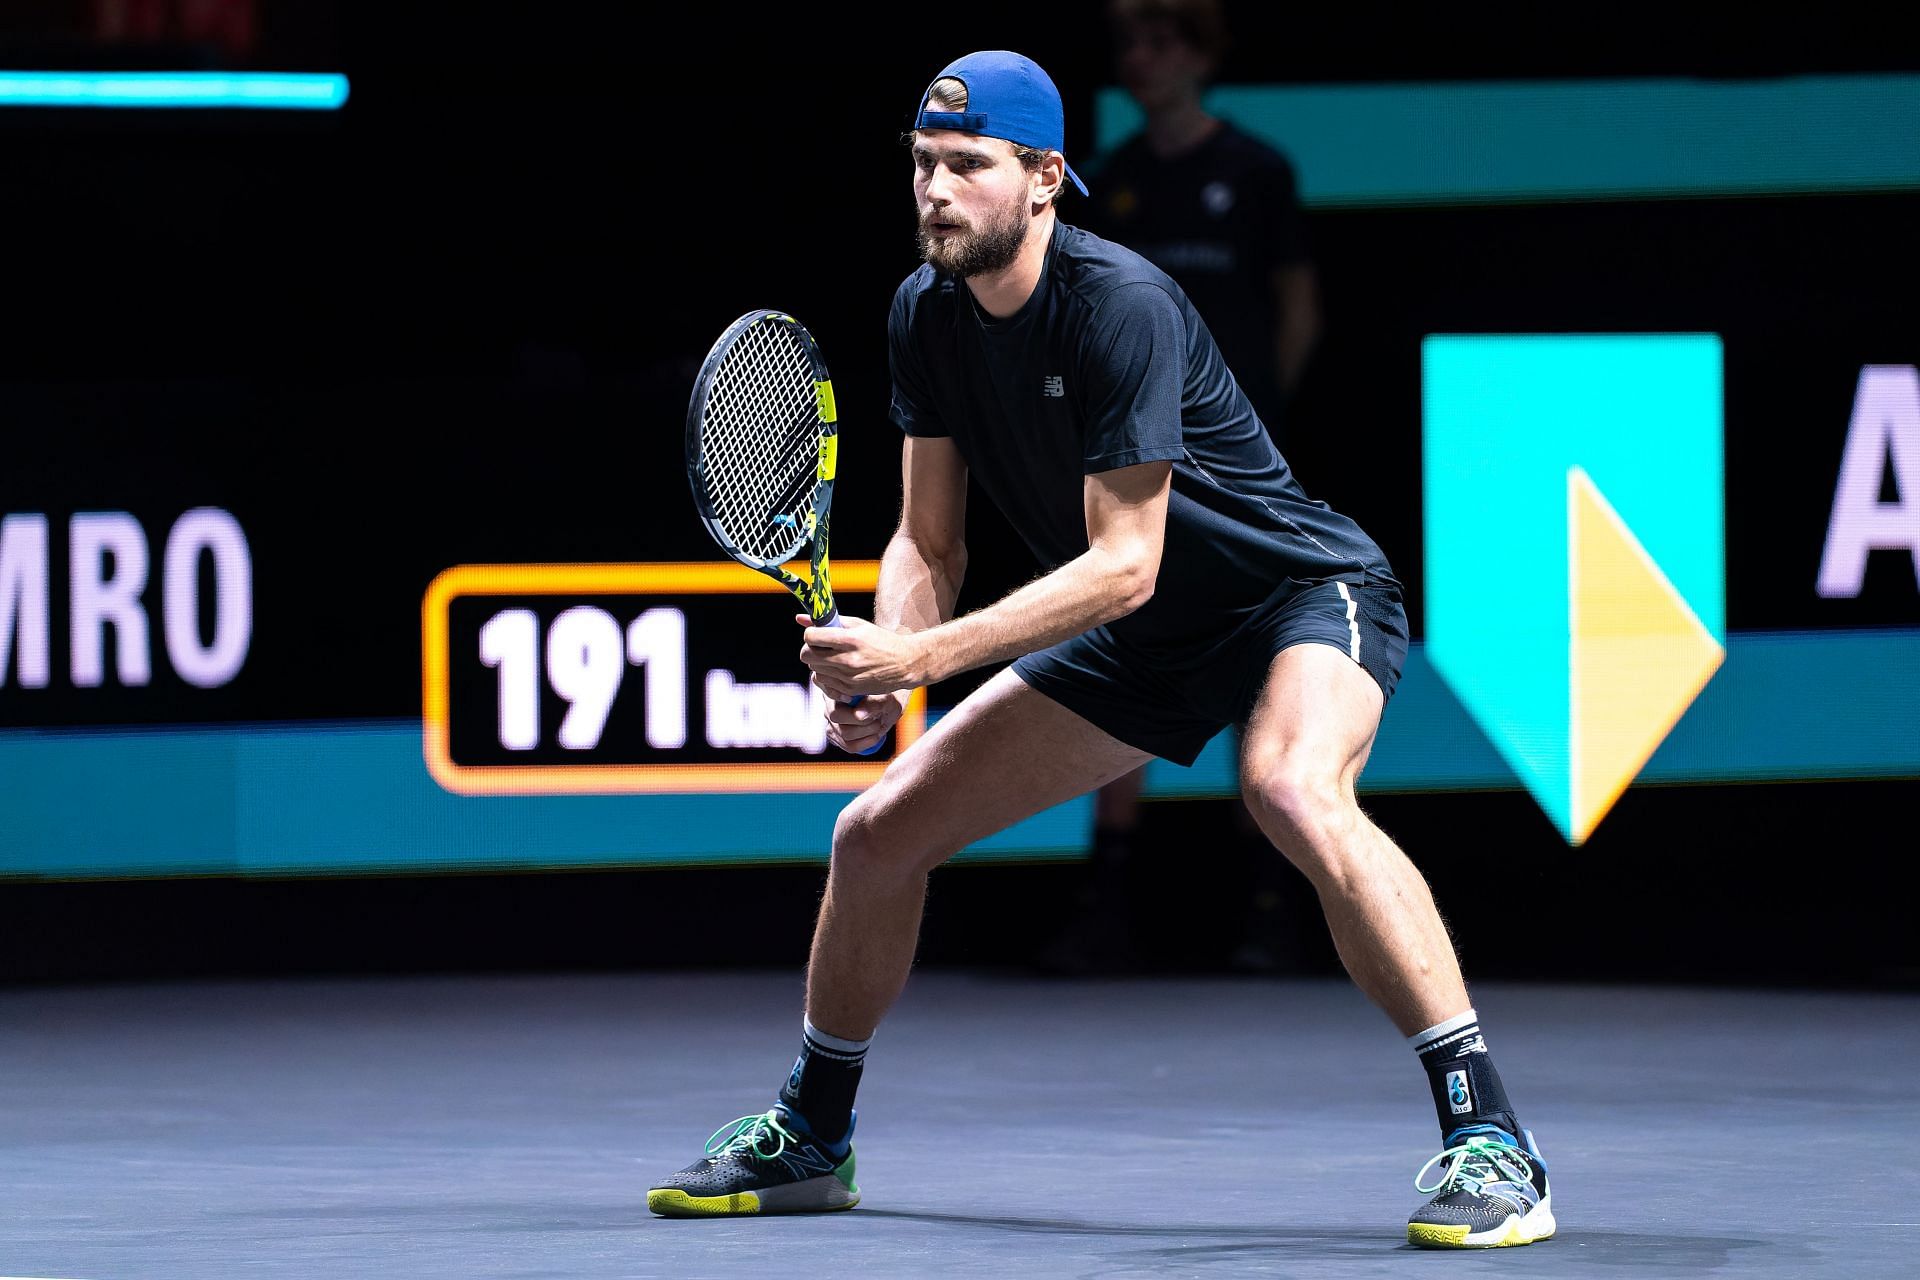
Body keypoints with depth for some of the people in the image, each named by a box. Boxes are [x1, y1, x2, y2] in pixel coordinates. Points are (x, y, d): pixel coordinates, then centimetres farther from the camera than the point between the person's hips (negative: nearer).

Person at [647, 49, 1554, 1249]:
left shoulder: (1120, 306, -28)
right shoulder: (928, 313, -5)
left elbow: (1124, 561, -29)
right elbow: (930, 542, 2)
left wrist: (924, 657, -34)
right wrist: (882, 668, -18)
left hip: (1307, 590, -8)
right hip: (1147, 645, 8)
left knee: (1294, 792, -40)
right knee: (878, 831, 5)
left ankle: (1488, 1140, -39)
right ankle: (810, 1139, 27)